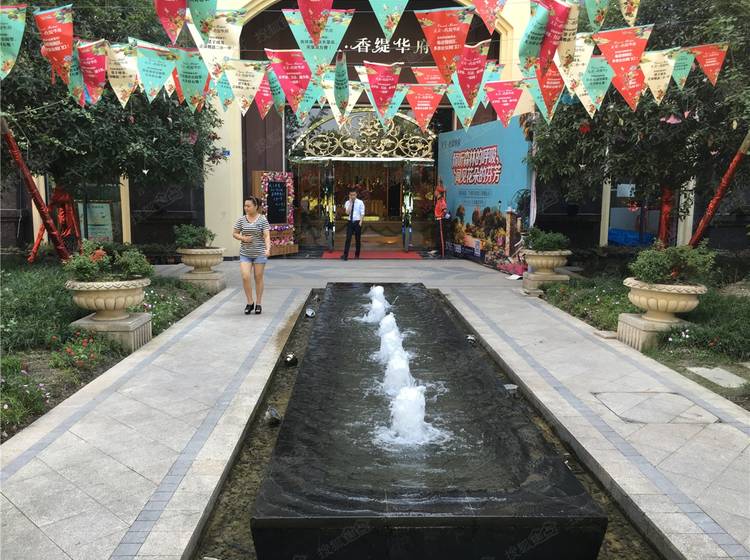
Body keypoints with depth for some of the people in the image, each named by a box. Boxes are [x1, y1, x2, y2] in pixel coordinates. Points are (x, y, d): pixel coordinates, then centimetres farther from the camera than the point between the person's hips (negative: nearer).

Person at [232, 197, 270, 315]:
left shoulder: (263, 220, -5)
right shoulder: (241, 219, 4)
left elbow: (267, 236, -13)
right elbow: (234, 234, 10)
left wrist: (268, 249, -29)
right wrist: (243, 238, -10)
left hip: (259, 253, -2)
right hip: (245, 254, 2)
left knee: (258, 278, 5)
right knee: (245, 277, -9)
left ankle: (258, 304, 17)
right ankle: (250, 302, 7)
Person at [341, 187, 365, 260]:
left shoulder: (360, 202, -2)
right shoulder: (347, 203, 4)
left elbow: (362, 213, -3)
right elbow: (347, 212, -9)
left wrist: (360, 222, -13)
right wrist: (350, 203, -12)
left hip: (357, 222, -1)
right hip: (350, 222, 1)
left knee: (358, 239, 6)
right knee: (348, 238, -6)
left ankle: (357, 255, 18)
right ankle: (345, 255, -8)